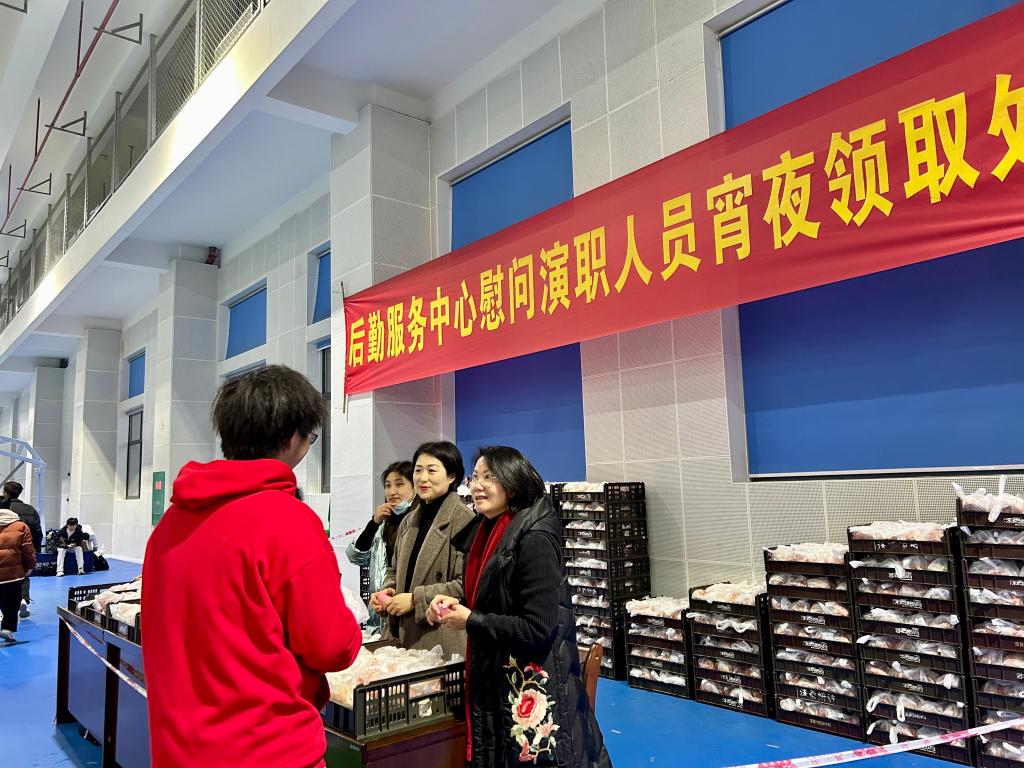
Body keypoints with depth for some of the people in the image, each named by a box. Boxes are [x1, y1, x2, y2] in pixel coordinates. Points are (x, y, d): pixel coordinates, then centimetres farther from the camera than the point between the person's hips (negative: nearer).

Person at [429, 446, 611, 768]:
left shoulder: (534, 540, -21)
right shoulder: (485, 530, 5)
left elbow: (538, 629, -24)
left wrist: (470, 621, -18)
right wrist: (457, 605, -4)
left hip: (533, 687, -8)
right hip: (493, 678, 8)